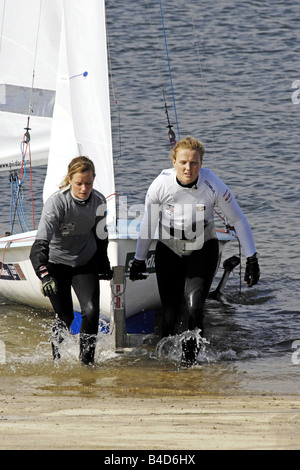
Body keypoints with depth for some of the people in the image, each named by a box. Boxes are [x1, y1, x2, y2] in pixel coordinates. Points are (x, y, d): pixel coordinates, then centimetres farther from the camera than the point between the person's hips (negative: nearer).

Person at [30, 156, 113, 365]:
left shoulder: (99, 201, -11)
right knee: (65, 317, 1)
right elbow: (41, 243, -37)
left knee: (92, 311, -13)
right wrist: (44, 274, -52)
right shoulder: (57, 203, -28)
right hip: (57, 263, -3)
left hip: (85, 262, 3)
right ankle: (57, 359, 28)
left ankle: (87, 361, 4)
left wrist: (104, 267, 19)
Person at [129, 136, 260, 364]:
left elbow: (238, 220, -8)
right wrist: (139, 260, 7)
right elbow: (148, 224, -2)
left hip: (203, 250, -1)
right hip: (169, 250, 1)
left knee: (193, 308, -19)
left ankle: (190, 359, -2)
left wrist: (252, 259, -7)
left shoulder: (213, 186, -22)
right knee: (171, 315, -1)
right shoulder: (161, 185, -20)